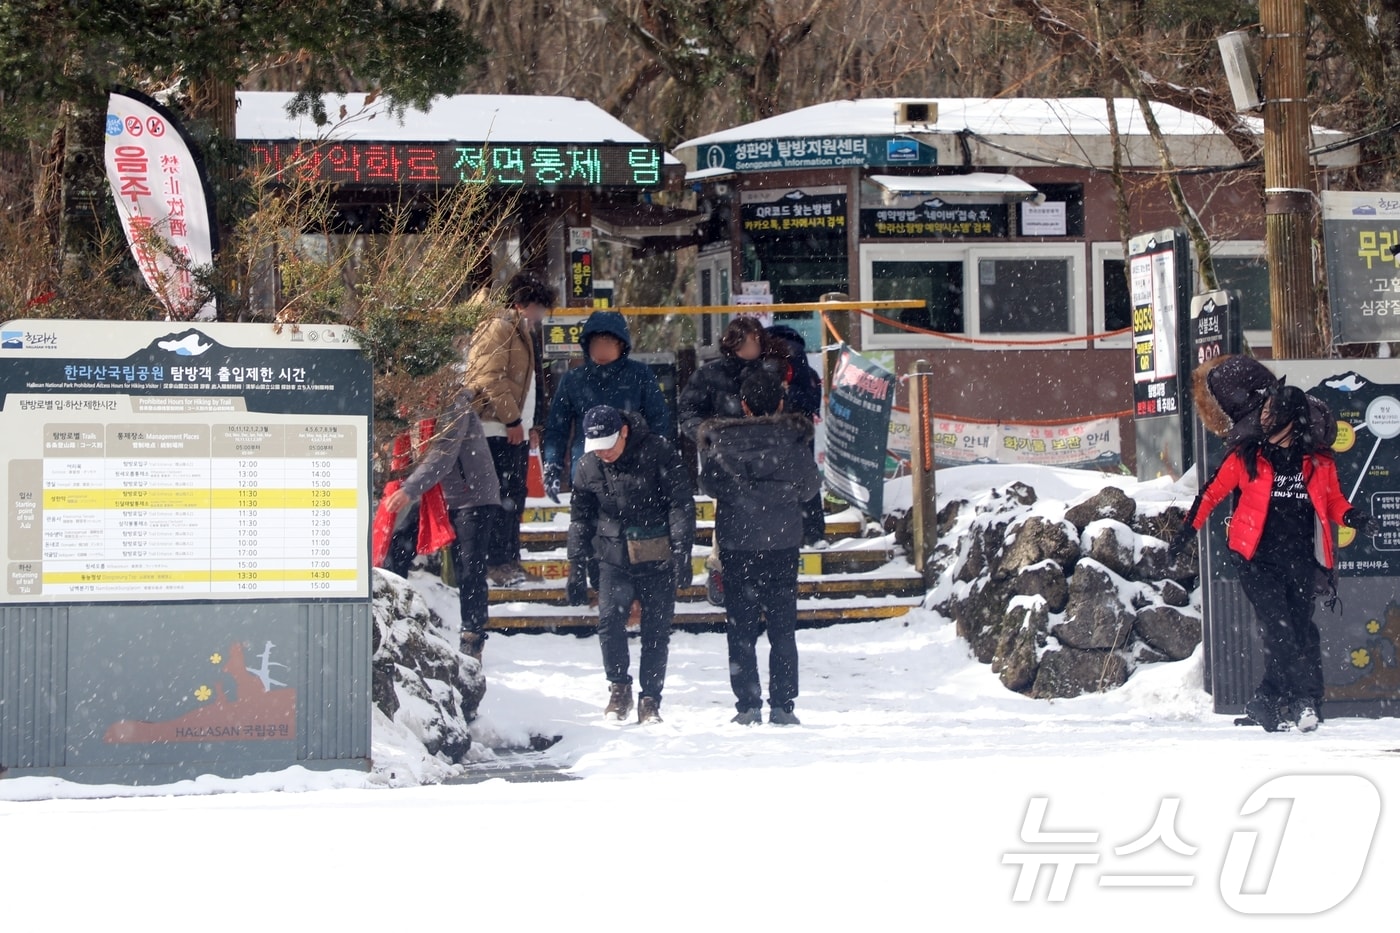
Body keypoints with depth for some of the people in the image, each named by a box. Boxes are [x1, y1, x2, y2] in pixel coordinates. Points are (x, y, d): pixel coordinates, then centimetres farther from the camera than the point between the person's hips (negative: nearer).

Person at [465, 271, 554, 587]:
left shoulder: (522, 333, 23)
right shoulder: (498, 329, -8)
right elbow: (489, 378, -18)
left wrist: (528, 422, 22)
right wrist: (512, 418, -17)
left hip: (515, 429, 10)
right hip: (497, 429, -10)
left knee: (514, 497, 11)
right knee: (503, 497, -12)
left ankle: (509, 561, 16)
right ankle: (498, 563, -12)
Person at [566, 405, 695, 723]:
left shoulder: (657, 453, -10)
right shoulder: (588, 465, 1)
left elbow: (681, 503, -6)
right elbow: (580, 518, 12)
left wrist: (682, 552, -13)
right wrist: (577, 567, 10)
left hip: (658, 558, -2)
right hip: (614, 557, 2)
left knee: (657, 629, 1)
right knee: (609, 618, -18)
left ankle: (650, 699, 13)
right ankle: (618, 687, 0)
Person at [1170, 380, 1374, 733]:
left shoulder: (1318, 461, 8)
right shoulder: (1247, 455, 4)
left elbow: (1333, 500, 17)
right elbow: (1214, 491, 10)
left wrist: (1350, 516, -4)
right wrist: (1188, 529, 7)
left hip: (1301, 561, 2)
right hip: (1259, 560, -2)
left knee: (1300, 630, -1)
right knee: (1279, 630, -13)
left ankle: (1268, 702, 7)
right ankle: (1306, 700, -9)